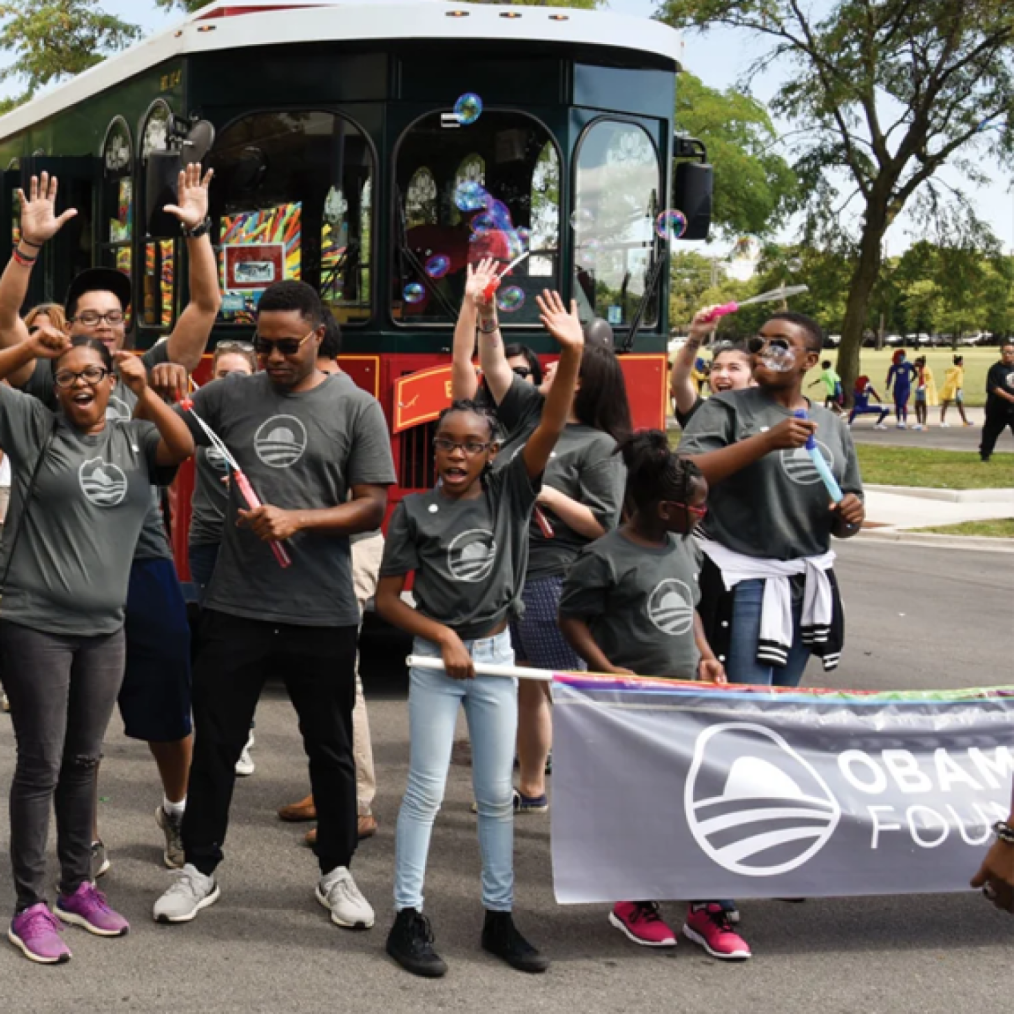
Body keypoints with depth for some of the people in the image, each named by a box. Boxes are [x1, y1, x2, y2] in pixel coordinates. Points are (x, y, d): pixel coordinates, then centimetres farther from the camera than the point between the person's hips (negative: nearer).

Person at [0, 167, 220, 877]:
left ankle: (177, 810, 33)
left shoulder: (150, 373, 5)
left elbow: (207, 306, -2)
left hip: (145, 559, 1)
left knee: (166, 703, 9)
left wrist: (197, 230, -14)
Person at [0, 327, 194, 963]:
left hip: (104, 628, 4)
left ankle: (78, 887, 26)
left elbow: (184, 449, -8)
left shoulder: (133, 439, 9)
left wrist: (143, 389, -13)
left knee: (83, 761, 14)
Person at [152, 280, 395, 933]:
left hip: (323, 614, -1)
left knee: (331, 748, 12)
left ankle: (336, 872, 28)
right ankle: (200, 870, 24)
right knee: (216, 742, 9)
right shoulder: (230, 397, 4)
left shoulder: (357, 409, -1)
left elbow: (372, 508, -4)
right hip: (235, 608, 2)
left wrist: (298, 520, -17)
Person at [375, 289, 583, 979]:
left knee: (497, 794, 9)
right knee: (426, 791, 1)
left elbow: (552, 429, -14)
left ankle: (500, 918, 19)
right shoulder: (416, 511, -5)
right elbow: (388, 597, -3)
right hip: (435, 659, -2)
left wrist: (571, 356, -25)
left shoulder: (509, 494, -1)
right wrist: (445, 637, -13)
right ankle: (409, 919, 8)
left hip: (496, 656, 2)